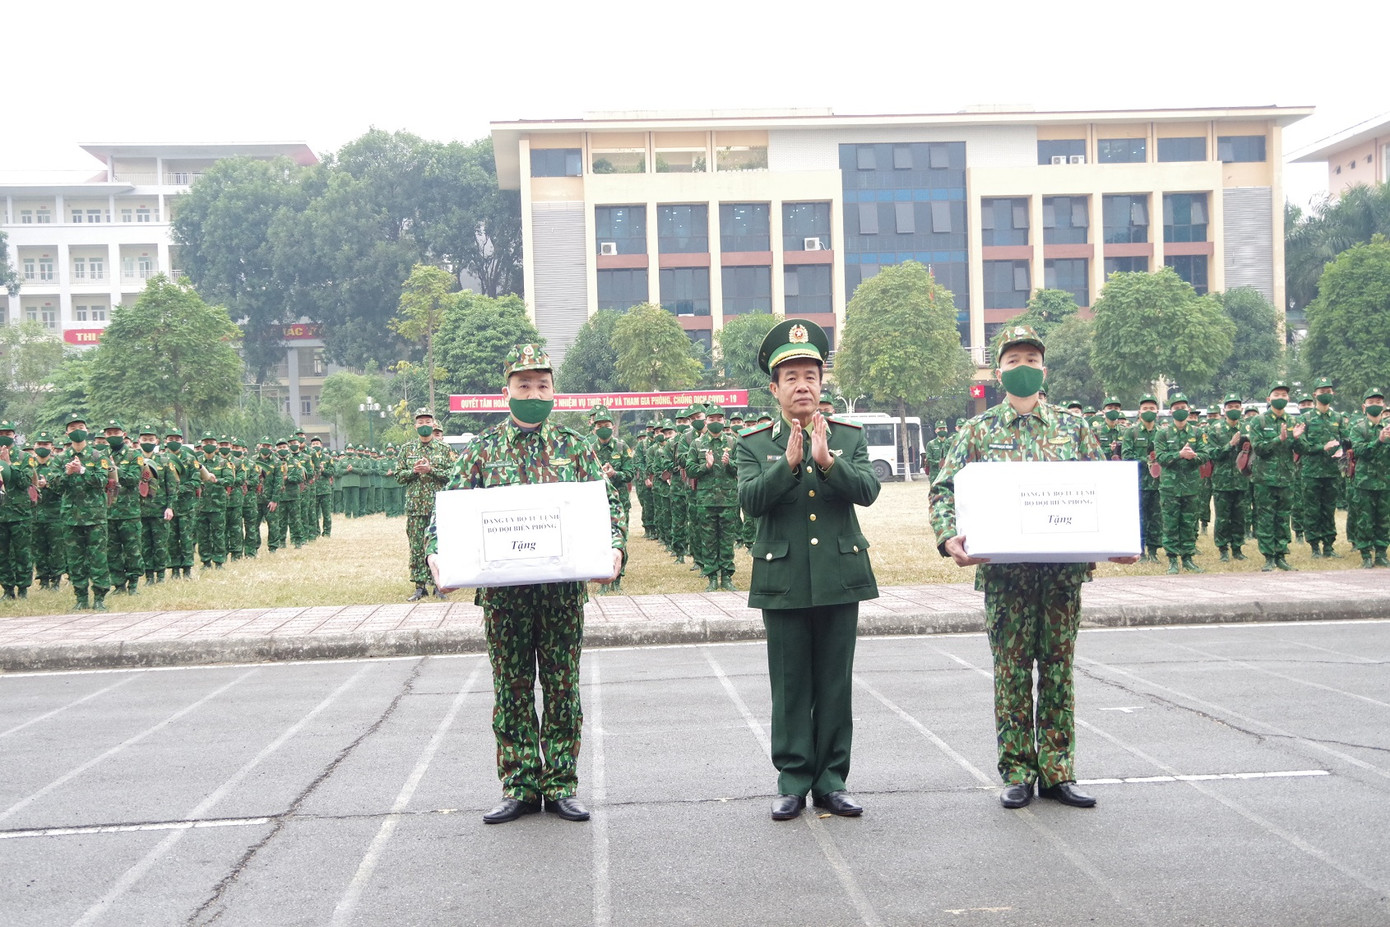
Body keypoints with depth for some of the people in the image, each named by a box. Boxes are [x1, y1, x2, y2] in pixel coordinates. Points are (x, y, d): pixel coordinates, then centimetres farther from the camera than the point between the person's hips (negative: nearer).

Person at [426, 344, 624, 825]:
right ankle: (519, 787, 17)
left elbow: (608, 503, 3)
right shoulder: (482, 448, 6)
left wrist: (614, 548, -16)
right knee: (512, 690, 7)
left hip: (563, 591, 0)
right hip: (502, 592, 0)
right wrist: (437, 553, -17)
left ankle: (561, 785, 16)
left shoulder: (574, 446, 6)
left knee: (562, 688, 6)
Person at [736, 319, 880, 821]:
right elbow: (749, 500, -11)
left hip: (840, 577, 1)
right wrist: (789, 463, -22)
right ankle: (792, 781, 14)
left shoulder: (849, 436, 7)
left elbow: (867, 490, -7)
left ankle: (831, 781, 16)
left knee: (835, 685, 7)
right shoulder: (754, 443, 3)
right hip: (783, 581, -1)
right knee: (790, 686, 5)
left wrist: (827, 460, -22)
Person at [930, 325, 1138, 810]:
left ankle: (1058, 771, 15)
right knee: (1012, 671, 3)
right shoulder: (979, 430, 4)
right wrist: (949, 537, -19)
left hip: (1064, 568, 2)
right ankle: (1016, 773, 12)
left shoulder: (1072, 426, 10)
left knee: (1059, 669, 7)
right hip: (1005, 570, -2)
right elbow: (945, 489, -1)